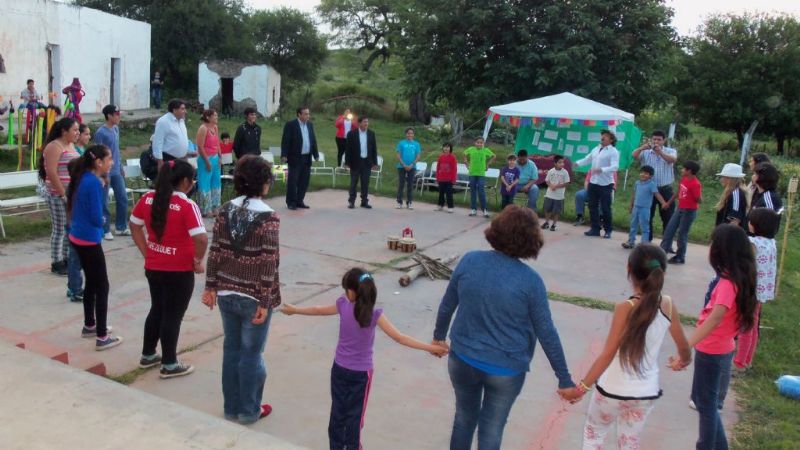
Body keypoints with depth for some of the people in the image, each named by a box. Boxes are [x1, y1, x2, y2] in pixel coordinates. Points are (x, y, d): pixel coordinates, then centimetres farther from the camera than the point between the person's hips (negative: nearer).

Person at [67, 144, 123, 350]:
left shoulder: (82, 178, 8)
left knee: (91, 282, 21)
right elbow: (97, 218, -19)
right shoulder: (94, 183, -20)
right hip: (89, 240, -9)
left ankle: (89, 326, 34)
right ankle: (102, 337, 1)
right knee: (102, 287, -2)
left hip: (77, 237, 9)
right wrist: (101, 222, 2)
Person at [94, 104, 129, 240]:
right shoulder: (101, 132, -14)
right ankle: (106, 230, 12)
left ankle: (121, 227, 21)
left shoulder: (116, 129, 9)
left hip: (117, 171, 8)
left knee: (123, 198, 10)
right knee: (104, 202, 3)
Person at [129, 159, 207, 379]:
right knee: (173, 316, 7)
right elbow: (201, 239, -28)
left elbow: (135, 226, 10)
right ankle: (169, 365, 19)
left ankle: (147, 355, 37)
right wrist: (197, 261, -12)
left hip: (153, 267, 6)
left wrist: (147, 253, 12)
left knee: (157, 310, 23)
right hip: (179, 271, -6)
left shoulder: (148, 198, 0)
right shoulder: (187, 205, -20)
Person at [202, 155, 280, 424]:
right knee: (251, 353, 8)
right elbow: (268, 264, -17)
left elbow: (215, 253, 2)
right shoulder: (268, 217, -16)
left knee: (231, 349, 16)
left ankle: (231, 408, 28)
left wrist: (211, 286, 10)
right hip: (253, 297, -5)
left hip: (227, 293, 5)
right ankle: (249, 411, 22)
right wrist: (264, 302, -14)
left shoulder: (225, 210, 0)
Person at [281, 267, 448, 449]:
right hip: (361, 373, -3)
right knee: (354, 415, 11)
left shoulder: (343, 305, -12)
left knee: (337, 412, 16)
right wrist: (431, 347, -23)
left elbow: (317, 310, 5)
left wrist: (294, 310, 23)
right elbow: (399, 338, -24)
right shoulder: (375, 314, -21)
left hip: (339, 369, 3)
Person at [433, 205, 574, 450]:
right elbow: (546, 333, -11)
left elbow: (447, 306, 2)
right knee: (491, 428, 16)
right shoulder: (530, 280, -16)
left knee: (464, 418, 24)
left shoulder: (469, 260, -9)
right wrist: (564, 379, 0)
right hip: (506, 369, -2)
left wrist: (439, 336, 20)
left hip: (463, 359, 3)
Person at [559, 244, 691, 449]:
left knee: (593, 433, 22)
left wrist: (582, 387, -18)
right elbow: (683, 346, 6)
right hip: (647, 393, 4)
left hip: (613, 390, -4)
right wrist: (684, 360, 29)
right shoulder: (668, 305, -8)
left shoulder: (625, 308, -22)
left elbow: (608, 354, -23)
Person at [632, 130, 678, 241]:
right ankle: (647, 240, 19)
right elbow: (634, 156, -16)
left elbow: (673, 159, -20)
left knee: (668, 217, 3)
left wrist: (660, 152, -38)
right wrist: (642, 148, -38)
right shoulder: (645, 152, 3)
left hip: (665, 190, -1)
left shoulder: (670, 151, 2)